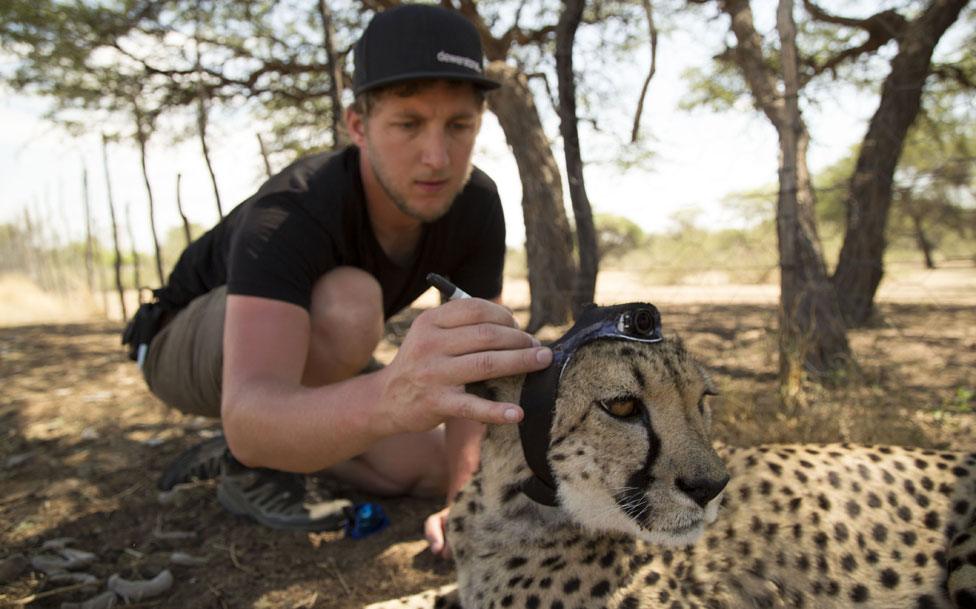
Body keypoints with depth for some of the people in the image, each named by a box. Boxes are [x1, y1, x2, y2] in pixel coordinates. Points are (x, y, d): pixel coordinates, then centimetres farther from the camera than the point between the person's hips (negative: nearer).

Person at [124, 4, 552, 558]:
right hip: (196, 343, -6)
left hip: (307, 361, 6)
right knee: (348, 301, -37)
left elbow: (470, 354, -16)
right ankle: (249, 466, -10)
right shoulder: (289, 214, -40)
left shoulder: (476, 204, -22)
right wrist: (390, 396, -75)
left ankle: (248, 454, 14)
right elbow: (248, 418, -54)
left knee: (433, 471, -3)